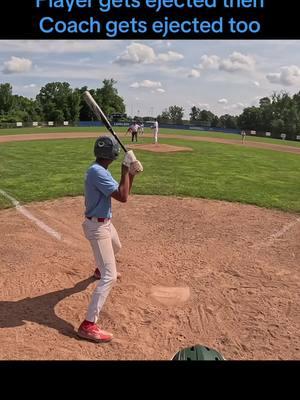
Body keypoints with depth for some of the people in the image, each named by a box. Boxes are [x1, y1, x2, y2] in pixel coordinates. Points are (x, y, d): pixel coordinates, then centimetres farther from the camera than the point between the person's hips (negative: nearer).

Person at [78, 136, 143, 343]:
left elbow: (122, 193, 12)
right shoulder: (97, 172, -24)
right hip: (97, 226, -10)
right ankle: (88, 325, -10)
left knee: (116, 248, 38)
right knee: (110, 276, -13)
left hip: (105, 223, 10)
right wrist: (125, 169, -20)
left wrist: (132, 174, 0)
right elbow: (123, 198, -28)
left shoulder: (101, 171, 8)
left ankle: (100, 269, 69)